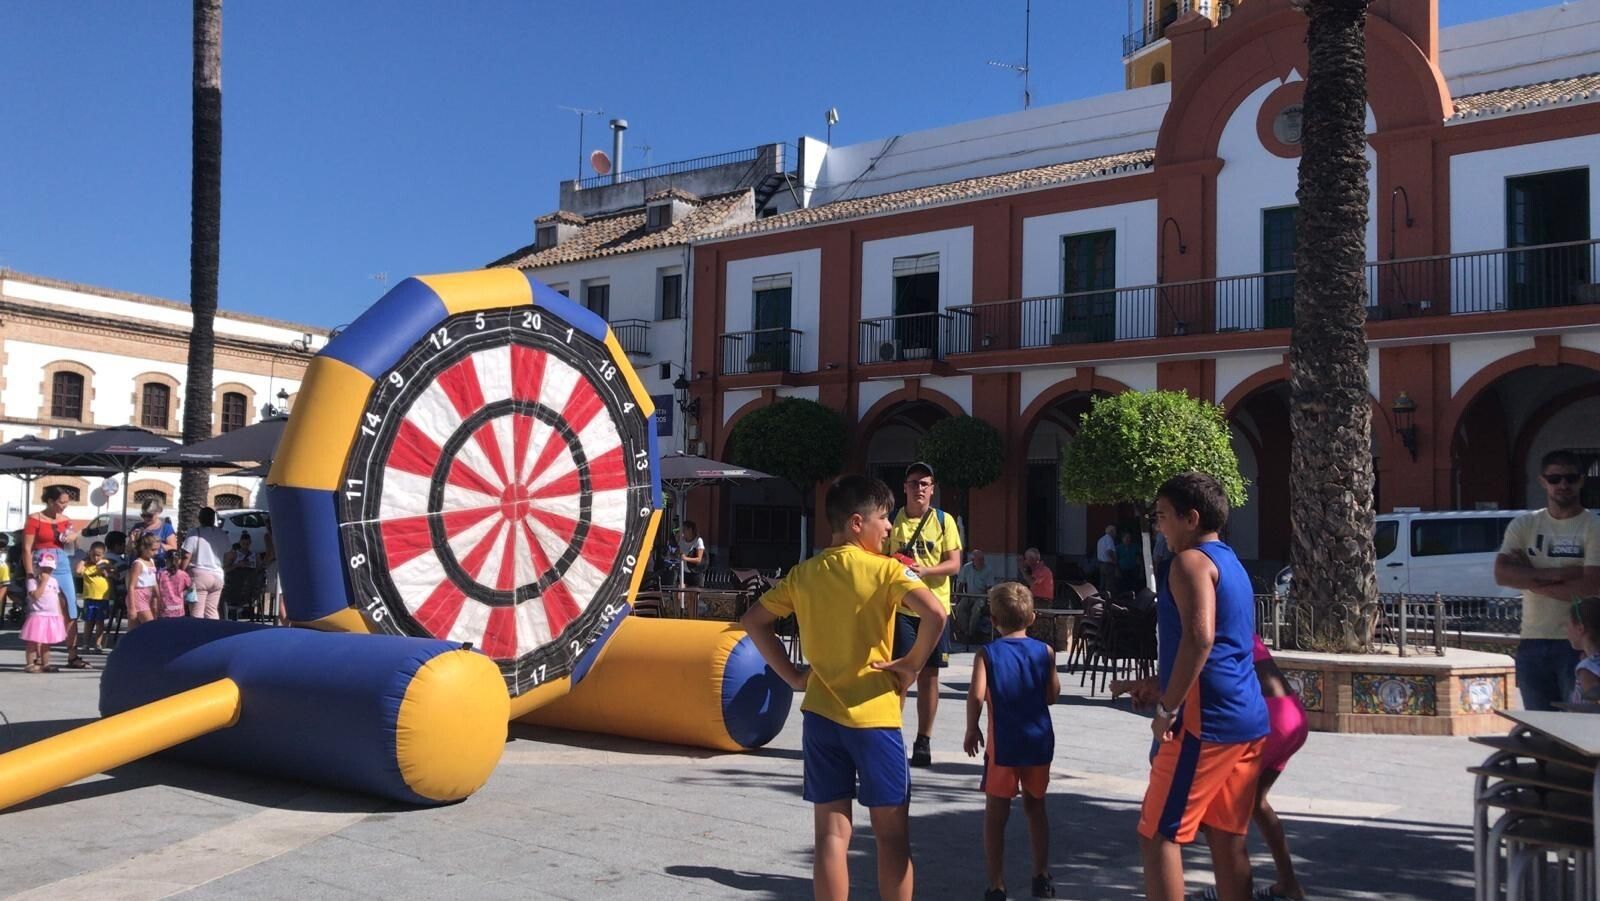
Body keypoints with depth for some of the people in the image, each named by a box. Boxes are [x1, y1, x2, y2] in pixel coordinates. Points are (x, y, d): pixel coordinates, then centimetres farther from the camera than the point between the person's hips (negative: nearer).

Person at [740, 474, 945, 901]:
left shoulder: (803, 574, 6)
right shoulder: (885, 569, -9)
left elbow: (753, 621, 11)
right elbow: (935, 613, -24)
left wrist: (791, 674, 10)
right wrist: (912, 664, -10)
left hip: (820, 714, 4)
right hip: (874, 716, -4)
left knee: (831, 833, 7)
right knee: (892, 834, 10)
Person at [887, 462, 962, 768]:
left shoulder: (944, 521, 3)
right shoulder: (892, 521, 6)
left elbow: (954, 564, -2)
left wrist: (925, 570, -19)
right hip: (900, 606, 0)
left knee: (929, 674, 5)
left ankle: (924, 741, 14)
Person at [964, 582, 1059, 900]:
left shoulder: (987, 653, -8)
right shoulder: (1045, 651, -1)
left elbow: (976, 695, -18)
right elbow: (1052, 695, 1)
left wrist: (971, 730, -5)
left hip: (1004, 743, -3)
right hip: (1039, 739, 3)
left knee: (996, 814, 7)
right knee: (1035, 807, 21)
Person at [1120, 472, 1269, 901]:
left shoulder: (1191, 561, -10)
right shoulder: (1231, 564, 19)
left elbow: (1199, 638, -24)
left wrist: (1167, 709, -19)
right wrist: (1159, 685, 27)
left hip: (1205, 721, -9)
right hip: (1246, 721, 9)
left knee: (1158, 836, -2)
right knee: (1227, 837, 13)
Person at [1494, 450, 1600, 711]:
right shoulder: (1524, 525, 8)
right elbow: (1501, 573, -6)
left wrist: (1529, 577, -10)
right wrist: (1557, 574, -15)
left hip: (1578, 643, -4)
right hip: (1533, 643, 4)